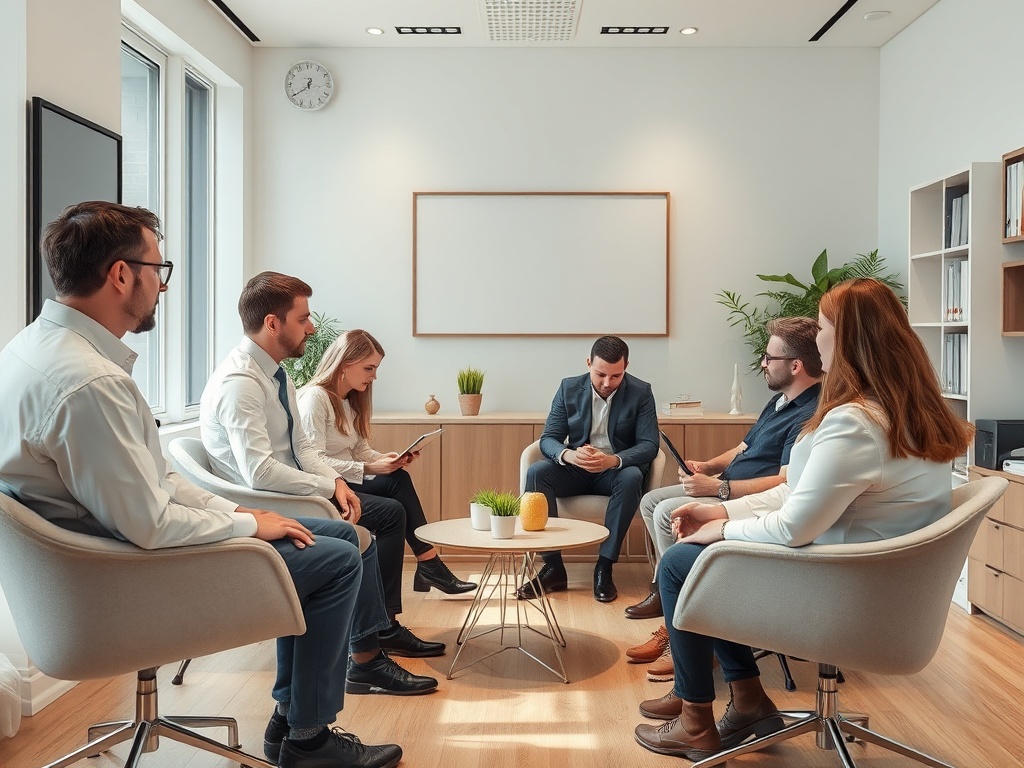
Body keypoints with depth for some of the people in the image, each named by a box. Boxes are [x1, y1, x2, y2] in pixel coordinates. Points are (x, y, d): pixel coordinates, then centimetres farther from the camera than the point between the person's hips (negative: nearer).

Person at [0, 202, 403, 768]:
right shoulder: (90, 382, -30)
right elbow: (150, 526, -27)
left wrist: (232, 510, 4)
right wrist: (247, 523, -11)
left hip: (116, 539, 10)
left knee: (338, 534, 13)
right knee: (338, 561, -4)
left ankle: (291, 716, 25)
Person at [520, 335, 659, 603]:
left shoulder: (641, 392, -7)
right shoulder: (569, 388, -2)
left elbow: (649, 445, -12)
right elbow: (548, 439, -5)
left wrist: (613, 460, -33)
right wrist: (569, 455, -30)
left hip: (617, 469, -2)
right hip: (576, 468, 2)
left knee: (632, 477, -36)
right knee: (537, 471, -26)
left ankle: (604, 566, -27)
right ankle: (552, 566, -24)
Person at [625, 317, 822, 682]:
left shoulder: (811, 415, -19)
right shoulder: (780, 403, 15)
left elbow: (788, 484, -28)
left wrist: (718, 488, -25)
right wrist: (708, 466, 6)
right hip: (730, 491, 11)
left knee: (668, 512, -25)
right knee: (652, 500, 9)